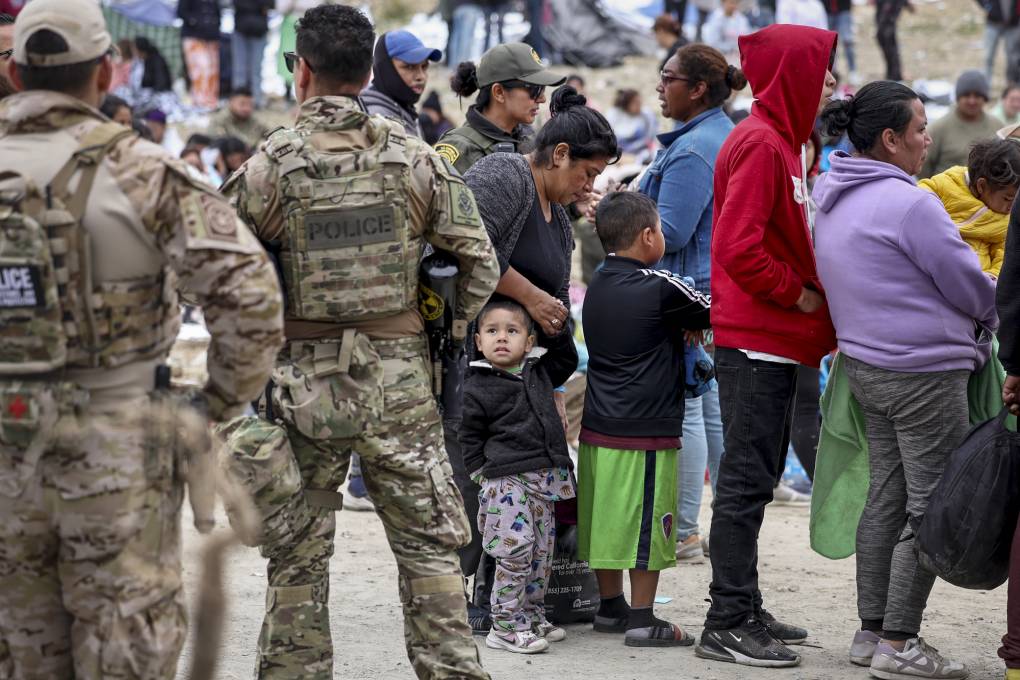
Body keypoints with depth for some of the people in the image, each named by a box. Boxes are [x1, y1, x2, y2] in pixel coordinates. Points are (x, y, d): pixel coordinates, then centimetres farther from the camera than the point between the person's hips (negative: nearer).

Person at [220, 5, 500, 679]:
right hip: (400, 381, 1)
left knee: (298, 554, 9)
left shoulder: (270, 165, -7)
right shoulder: (414, 156, -1)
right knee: (429, 544, 8)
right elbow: (479, 261, -1)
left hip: (303, 382, -1)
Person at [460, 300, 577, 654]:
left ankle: (532, 616, 22)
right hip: (506, 482, -6)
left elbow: (566, 359, 29)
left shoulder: (539, 373, 12)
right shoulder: (476, 388, -5)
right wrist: (482, 474, -7)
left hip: (544, 481, 6)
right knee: (515, 551, -13)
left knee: (541, 553, 10)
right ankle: (505, 626, -7)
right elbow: (469, 439, -2)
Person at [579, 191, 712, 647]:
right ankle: (641, 620, 3)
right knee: (646, 524, -1)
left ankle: (610, 607, 24)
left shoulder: (598, 284, 9)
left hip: (597, 428, 8)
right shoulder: (660, 288, -14)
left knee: (606, 520, 14)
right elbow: (710, 311, -1)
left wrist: (682, 325, 5)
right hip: (645, 432, -8)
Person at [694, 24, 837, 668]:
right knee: (747, 480, -6)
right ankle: (729, 623, -2)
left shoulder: (784, 141, 16)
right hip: (756, 342, -10)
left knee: (756, 477, 15)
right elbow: (738, 248, -24)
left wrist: (810, 294, 7)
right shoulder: (759, 144, -16)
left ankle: (744, 609, 23)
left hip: (774, 342, 10)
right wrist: (799, 295, -14)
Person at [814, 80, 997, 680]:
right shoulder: (909, 204, -19)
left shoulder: (833, 197, 10)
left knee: (886, 500, 15)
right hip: (925, 370, -9)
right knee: (933, 508, -3)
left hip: (867, 366, 9)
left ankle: (871, 630, 19)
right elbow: (972, 288, -11)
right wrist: (995, 316, 12)